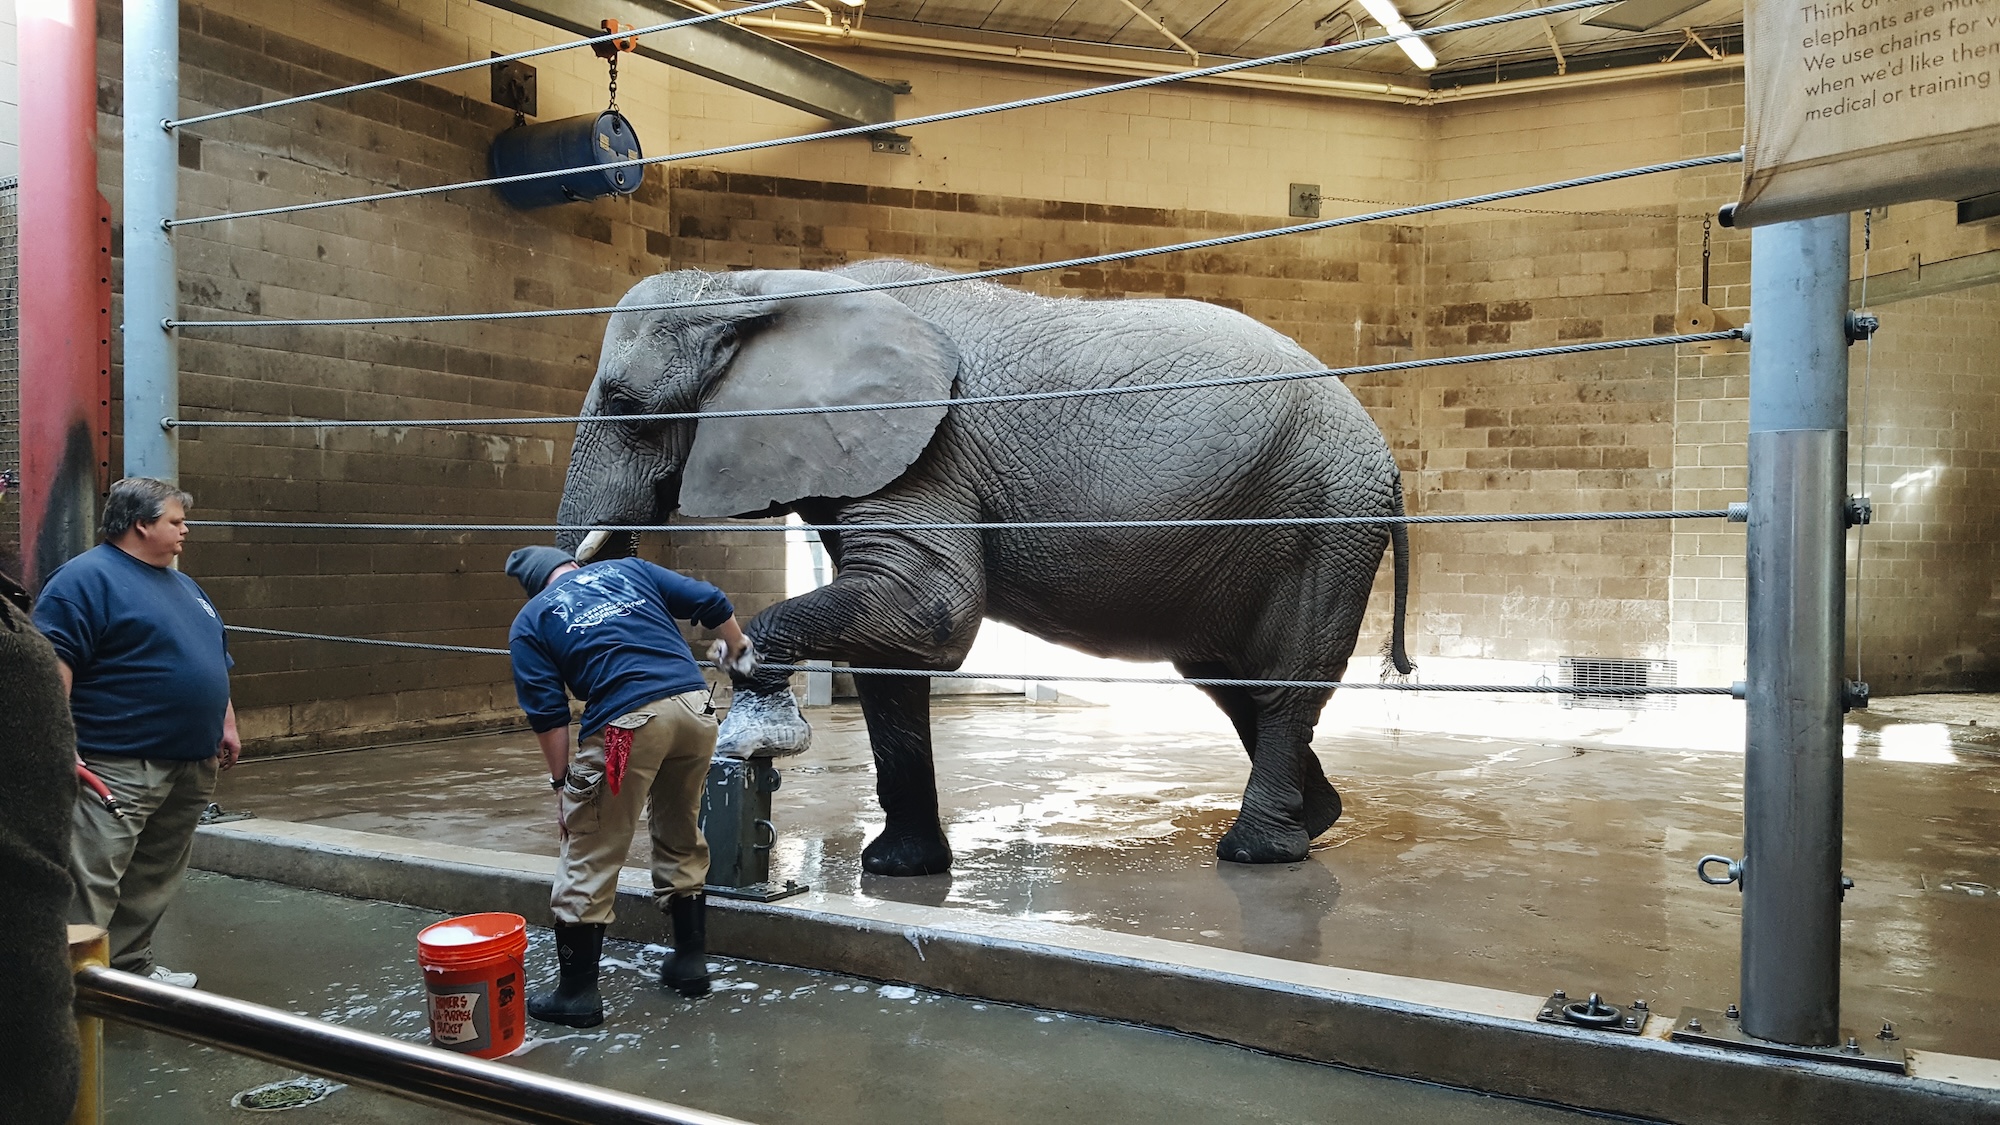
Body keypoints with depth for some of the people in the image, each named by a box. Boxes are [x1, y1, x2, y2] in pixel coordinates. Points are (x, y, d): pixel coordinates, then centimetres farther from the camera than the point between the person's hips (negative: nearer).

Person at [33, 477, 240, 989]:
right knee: (93, 880, -8)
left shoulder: (182, 585, 20)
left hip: (191, 764, 9)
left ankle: (133, 965, 26)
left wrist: (226, 723, 19)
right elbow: (52, 661, -17)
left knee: (156, 881, 15)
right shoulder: (86, 578, -8)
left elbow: (213, 659, 27)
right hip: (117, 768, -9)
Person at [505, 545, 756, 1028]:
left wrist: (562, 783, 12)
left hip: (627, 722, -4)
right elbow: (713, 603, 18)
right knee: (683, 841, 23)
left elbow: (548, 714, 5)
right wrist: (738, 652, 35)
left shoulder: (530, 623, 14)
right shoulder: (628, 568, 21)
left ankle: (576, 992, 16)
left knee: (589, 859, 9)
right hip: (695, 707, 4)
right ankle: (691, 961, 31)